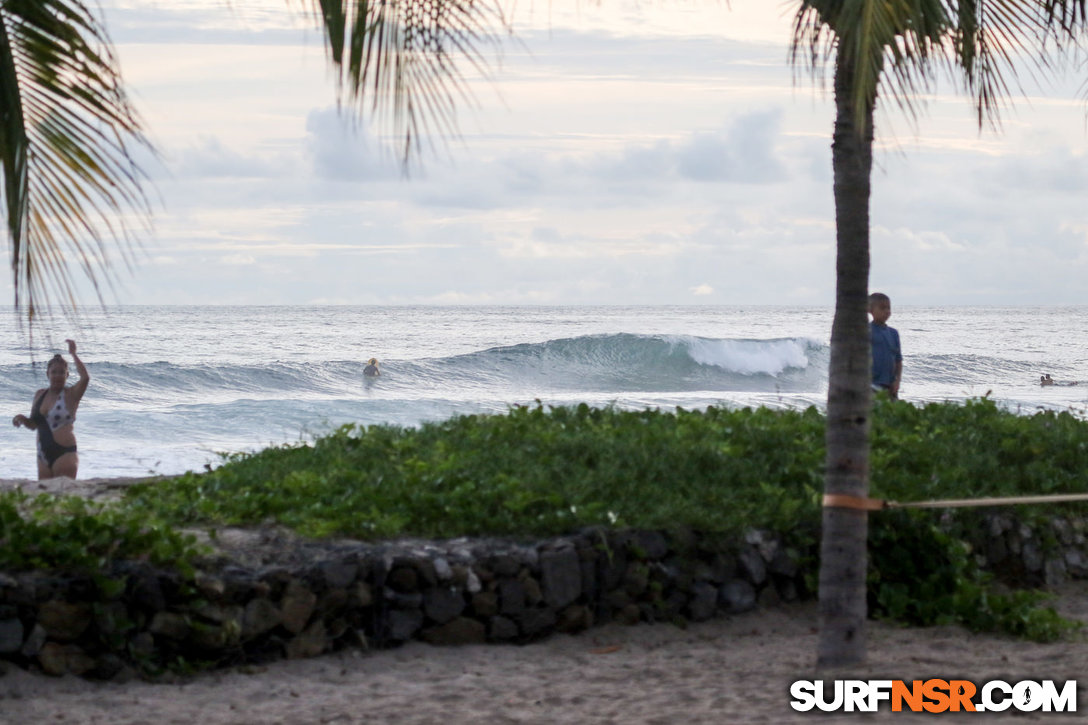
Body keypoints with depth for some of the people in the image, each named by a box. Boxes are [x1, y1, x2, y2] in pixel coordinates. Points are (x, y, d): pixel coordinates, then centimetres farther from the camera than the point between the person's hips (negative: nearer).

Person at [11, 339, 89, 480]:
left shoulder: (71, 394, -4)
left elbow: (85, 377, -23)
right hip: (43, 455, 6)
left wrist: (73, 354, -15)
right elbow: (33, 424, 22)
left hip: (64, 453, -6)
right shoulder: (40, 395, 13)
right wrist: (22, 419, 0)